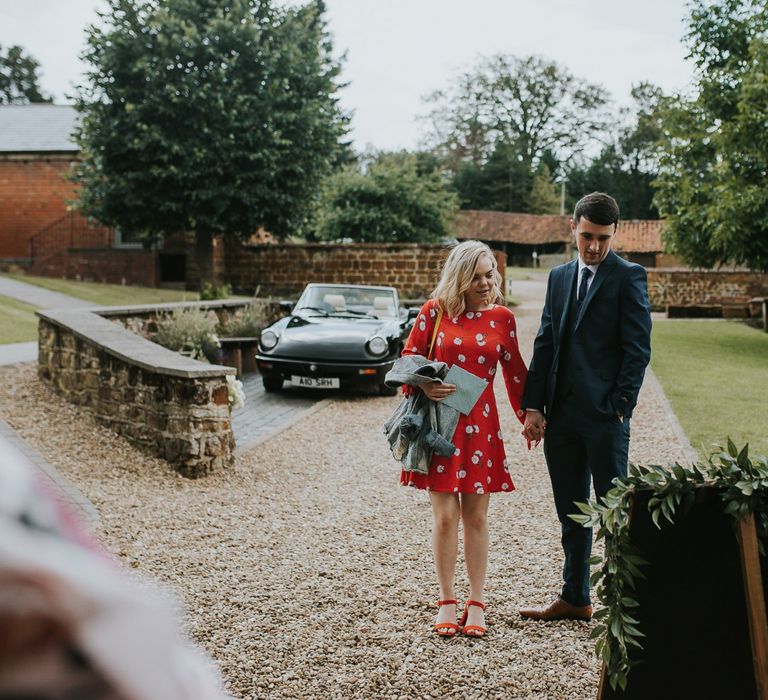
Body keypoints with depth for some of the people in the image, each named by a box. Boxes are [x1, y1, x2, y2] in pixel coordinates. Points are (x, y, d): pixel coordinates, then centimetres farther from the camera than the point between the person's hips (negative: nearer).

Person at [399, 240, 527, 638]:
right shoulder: (435, 312, -1)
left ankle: (477, 604, 15)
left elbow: (515, 373, 12)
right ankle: (447, 603, 12)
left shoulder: (502, 318, 5)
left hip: (480, 425, 1)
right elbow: (408, 359, 4)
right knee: (445, 515, 0)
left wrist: (529, 418, 12)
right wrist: (423, 387, -14)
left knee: (476, 516, 6)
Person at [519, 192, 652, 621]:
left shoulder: (629, 277, -3)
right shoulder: (560, 277, 15)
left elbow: (638, 348, -8)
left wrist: (619, 406, -14)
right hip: (561, 416, 6)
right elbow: (545, 343, 13)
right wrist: (533, 406, 6)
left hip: (604, 414, -6)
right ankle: (575, 599, 24)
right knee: (571, 515, 13)